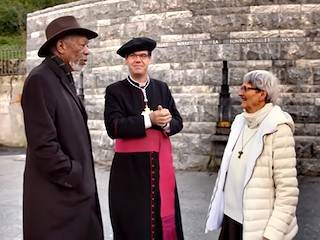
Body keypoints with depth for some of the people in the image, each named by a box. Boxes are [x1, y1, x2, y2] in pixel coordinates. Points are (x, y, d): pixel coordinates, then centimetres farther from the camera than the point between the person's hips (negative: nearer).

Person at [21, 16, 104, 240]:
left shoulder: (65, 79, 14)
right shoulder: (40, 79, -15)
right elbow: (43, 143, -21)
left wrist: (83, 178, 11)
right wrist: (74, 176, -14)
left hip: (77, 190, 9)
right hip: (57, 194, -9)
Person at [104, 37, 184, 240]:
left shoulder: (162, 88, 11)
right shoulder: (115, 91, -1)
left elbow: (178, 122, 8)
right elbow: (113, 127, -14)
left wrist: (165, 123, -15)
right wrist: (149, 119, -22)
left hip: (161, 166, 3)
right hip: (130, 168, -3)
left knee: (163, 219, 9)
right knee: (133, 224, 3)